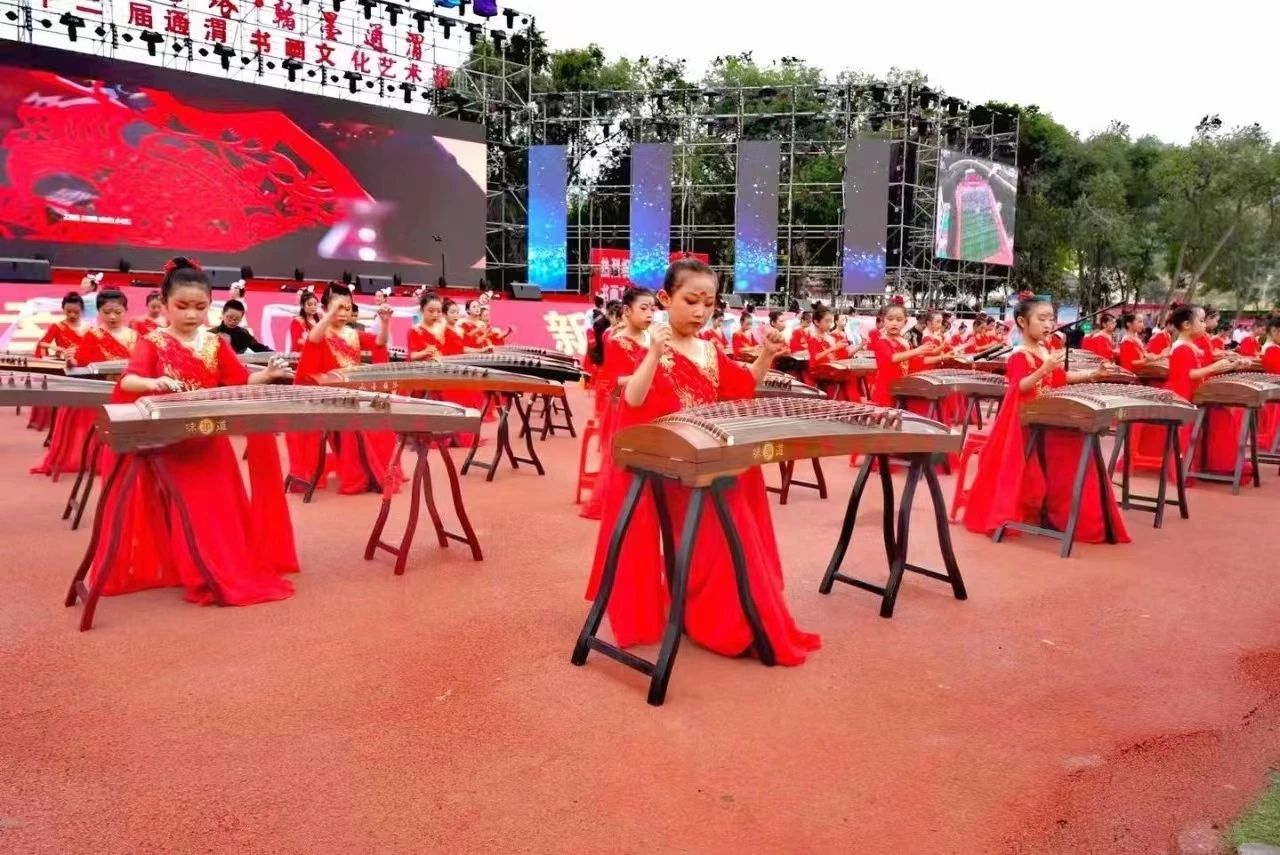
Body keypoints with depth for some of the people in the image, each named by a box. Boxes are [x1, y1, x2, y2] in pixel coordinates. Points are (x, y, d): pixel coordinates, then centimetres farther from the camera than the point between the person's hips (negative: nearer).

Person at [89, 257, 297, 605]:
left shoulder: (215, 344, 8)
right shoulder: (152, 343, -4)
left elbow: (240, 383, 9)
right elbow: (127, 381, -20)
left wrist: (265, 376, -13)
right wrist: (152, 383, -42)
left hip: (209, 444, 4)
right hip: (167, 444, -4)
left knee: (217, 510, 7)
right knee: (186, 514, -9)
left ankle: (230, 570, 18)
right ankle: (209, 578, -3)